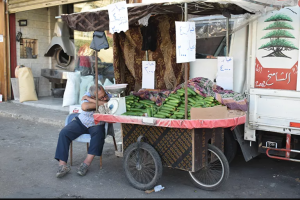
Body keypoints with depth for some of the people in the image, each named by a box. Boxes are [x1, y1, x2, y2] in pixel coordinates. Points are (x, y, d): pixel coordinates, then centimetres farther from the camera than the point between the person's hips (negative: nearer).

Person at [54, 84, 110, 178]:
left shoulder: (108, 98, -14)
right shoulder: (87, 95, -14)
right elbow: (84, 107, -34)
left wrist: (90, 100, -28)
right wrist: (100, 104, -26)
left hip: (96, 125, -1)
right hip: (81, 122, 2)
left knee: (98, 133, -35)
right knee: (64, 133, -17)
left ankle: (87, 163, -29)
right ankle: (62, 164, -18)